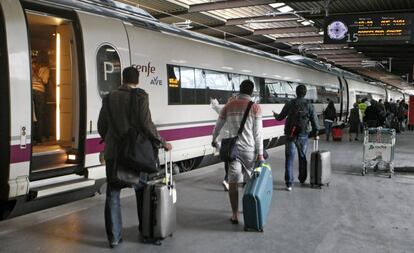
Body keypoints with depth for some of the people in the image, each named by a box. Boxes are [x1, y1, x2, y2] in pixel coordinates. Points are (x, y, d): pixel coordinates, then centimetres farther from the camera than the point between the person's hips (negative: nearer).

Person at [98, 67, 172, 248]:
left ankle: (114, 237, 8)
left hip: (112, 152, 3)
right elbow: (146, 125, -14)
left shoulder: (110, 98, 6)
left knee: (112, 195, 7)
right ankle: (145, 229, 28)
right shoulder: (140, 96, -7)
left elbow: (101, 125, 10)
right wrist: (163, 143, -3)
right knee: (142, 190, 17)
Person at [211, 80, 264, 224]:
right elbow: (257, 133, -7)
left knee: (233, 182, 5)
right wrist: (260, 154, -3)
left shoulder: (228, 106, 4)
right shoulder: (255, 107, -4)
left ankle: (235, 215, 8)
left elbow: (218, 126, 13)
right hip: (249, 149, -1)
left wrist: (214, 139, 32)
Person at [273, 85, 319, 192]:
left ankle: (289, 183, -5)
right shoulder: (309, 105, -2)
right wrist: (316, 133, 15)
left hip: (291, 135, -2)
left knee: (289, 159, 0)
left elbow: (280, 117, 3)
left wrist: (275, 115, 26)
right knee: (302, 157, 20)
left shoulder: (290, 104, -5)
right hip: (303, 136, 2)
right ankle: (302, 179, 33)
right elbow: (314, 121, 0)